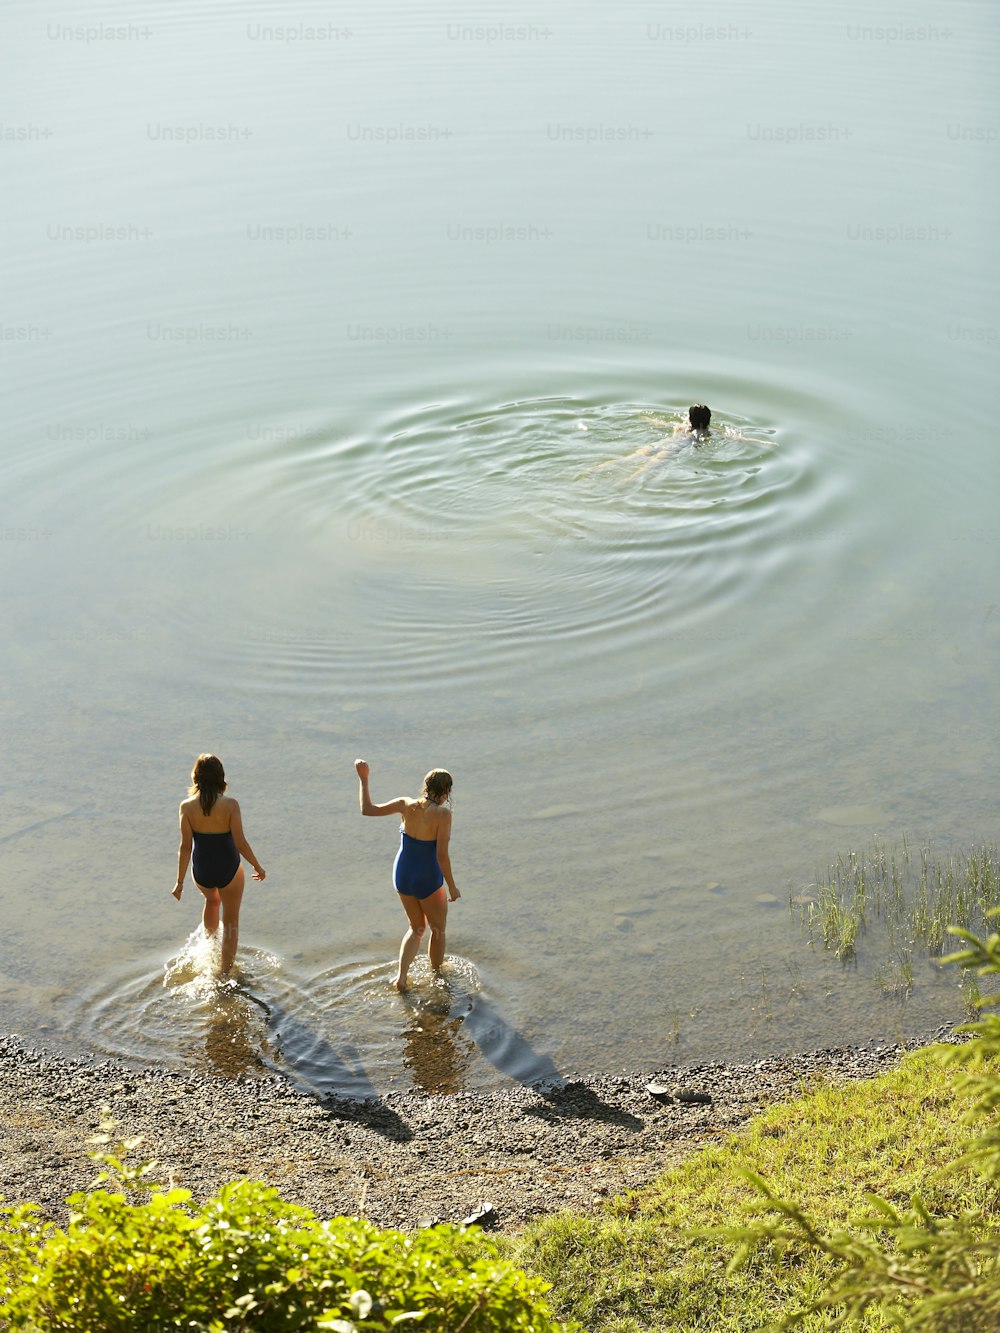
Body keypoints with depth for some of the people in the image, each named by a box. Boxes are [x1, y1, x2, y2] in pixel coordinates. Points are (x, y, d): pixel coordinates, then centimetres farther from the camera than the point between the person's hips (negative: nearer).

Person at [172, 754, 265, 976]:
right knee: (231, 922, 16)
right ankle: (226, 971, 21)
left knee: (212, 900, 37)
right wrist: (258, 867, 0)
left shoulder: (187, 807, -13)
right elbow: (240, 843, -16)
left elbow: (185, 847, -10)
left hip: (201, 871, 3)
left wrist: (180, 882, -2)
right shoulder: (230, 805, -19)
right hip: (228, 870, -3)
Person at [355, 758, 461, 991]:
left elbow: (367, 809, 2)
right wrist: (452, 887, -13)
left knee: (416, 928, 25)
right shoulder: (442, 813, -21)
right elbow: (442, 855, -23)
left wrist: (364, 779, 12)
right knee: (438, 930, 22)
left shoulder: (407, 804, -9)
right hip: (428, 880, -5)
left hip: (403, 876, 5)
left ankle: (401, 976, 10)